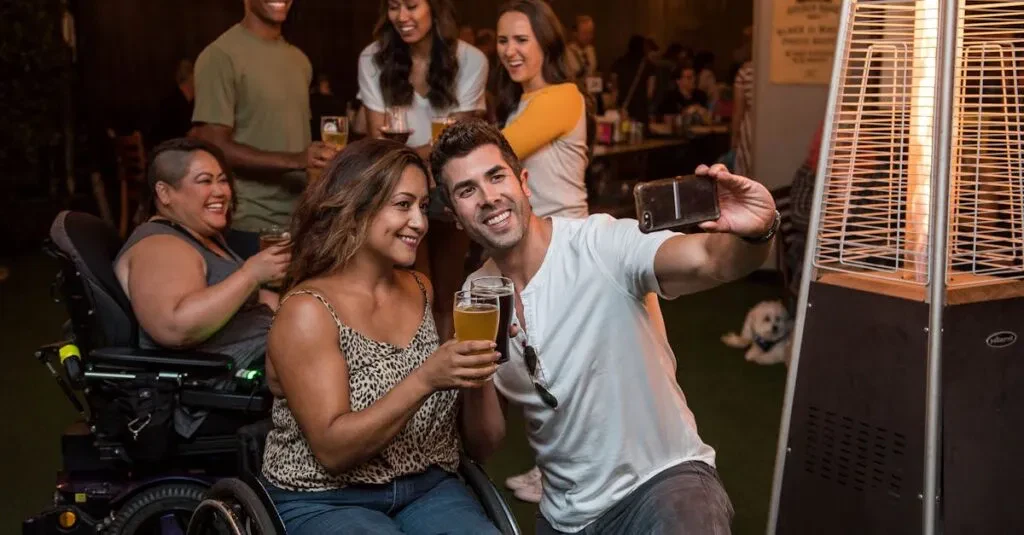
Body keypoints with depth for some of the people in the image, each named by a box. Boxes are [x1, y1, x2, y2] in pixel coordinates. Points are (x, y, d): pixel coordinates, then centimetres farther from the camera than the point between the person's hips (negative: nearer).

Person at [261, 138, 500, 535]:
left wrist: (472, 370, -4)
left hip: (428, 488, 5)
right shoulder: (307, 311, -13)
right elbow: (333, 449, -20)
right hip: (325, 502, -5)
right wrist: (424, 380, -29)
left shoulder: (422, 290, 3)